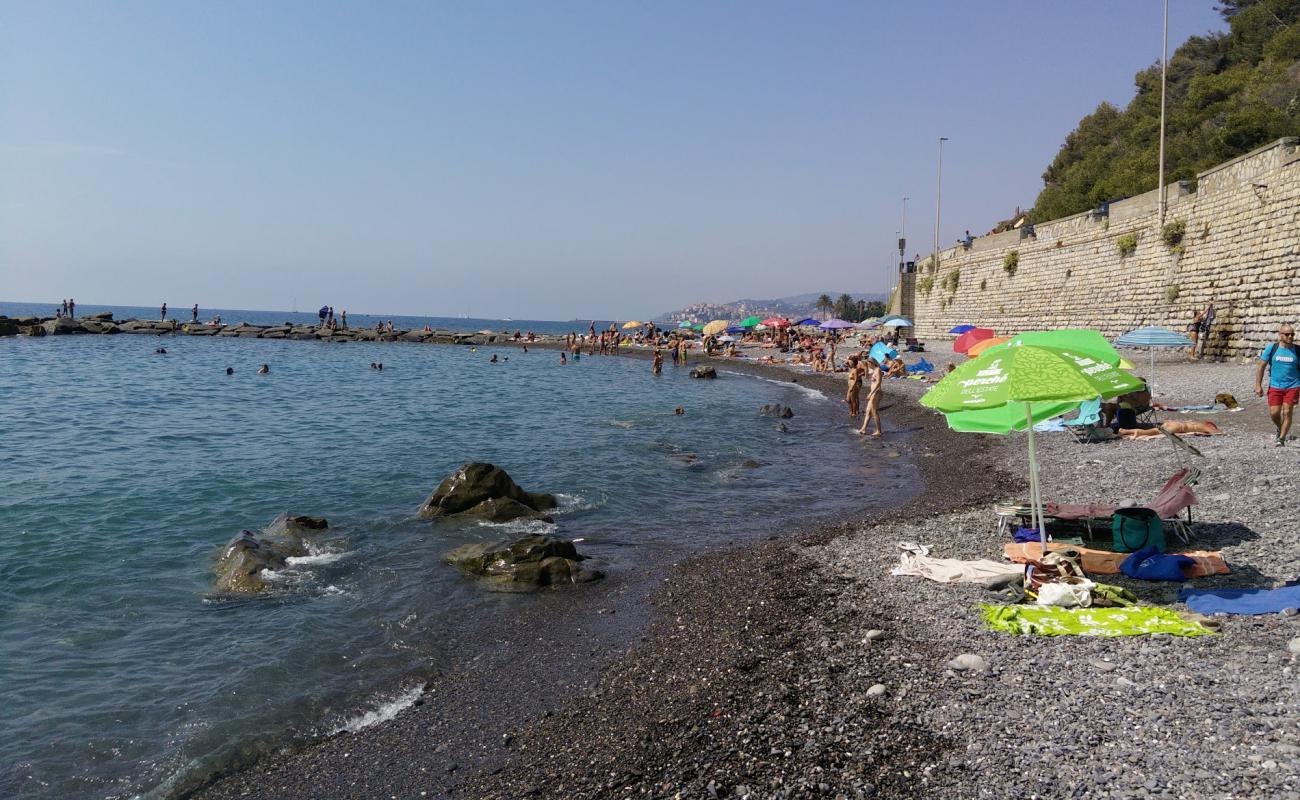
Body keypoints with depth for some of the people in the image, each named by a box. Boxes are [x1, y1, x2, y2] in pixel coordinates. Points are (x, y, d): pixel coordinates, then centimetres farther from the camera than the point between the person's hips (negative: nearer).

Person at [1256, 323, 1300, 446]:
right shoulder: (1271, 348, -1)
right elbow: (1261, 367, 2)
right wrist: (1258, 386, -3)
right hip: (1275, 386, 0)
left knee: (1287, 412, -5)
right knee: (1274, 413, -3)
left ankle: (1281, 439, 6)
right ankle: (1280, 429, 28)